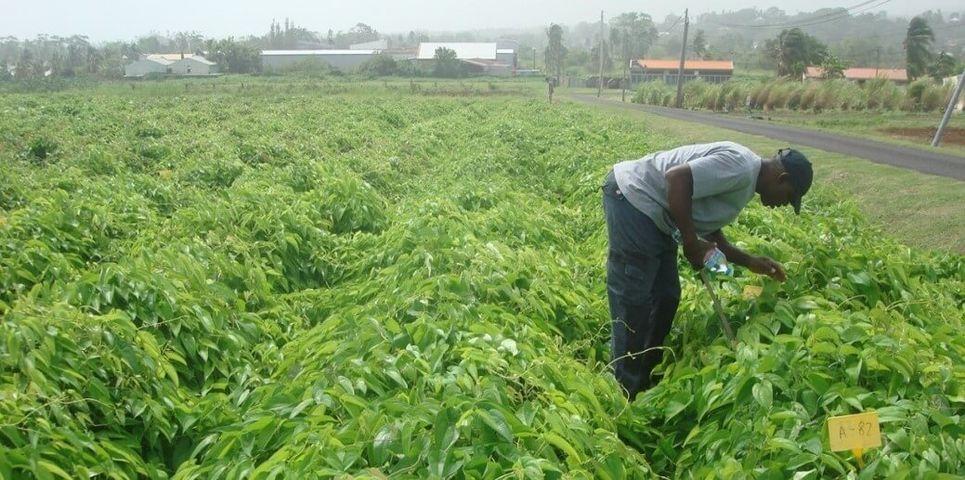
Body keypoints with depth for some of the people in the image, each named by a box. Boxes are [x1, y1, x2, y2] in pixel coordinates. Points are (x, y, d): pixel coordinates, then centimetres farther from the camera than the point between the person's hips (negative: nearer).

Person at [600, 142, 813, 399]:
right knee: (633, 301, -7)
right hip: (632, 197, -11)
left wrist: (750, 262, 15)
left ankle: (647, 378, 27)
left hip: (654, 217, 11)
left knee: (665, 297, 14)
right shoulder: (740, 166, -17)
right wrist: (691, 244, -21)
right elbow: (677, 177, -28)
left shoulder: (745, 182, 16)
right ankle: (628, 394, 3)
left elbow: (709, 232, 21)